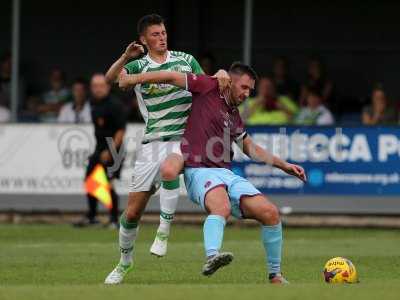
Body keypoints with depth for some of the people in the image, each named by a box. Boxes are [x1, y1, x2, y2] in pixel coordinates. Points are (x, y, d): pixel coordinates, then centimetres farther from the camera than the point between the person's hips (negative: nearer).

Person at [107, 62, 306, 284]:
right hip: (200, 172, -7)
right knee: (222, 208, -39)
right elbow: (172, 77, 4)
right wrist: (133, 79, 0)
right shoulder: (208, 87, 3)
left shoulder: (235, 117, 22)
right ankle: (212, 257, -64)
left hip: (226, 174, 7)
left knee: (270, 213, -7)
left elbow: (250, 148, 34)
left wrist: (283, 165, 32)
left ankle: (275, 275, 6)